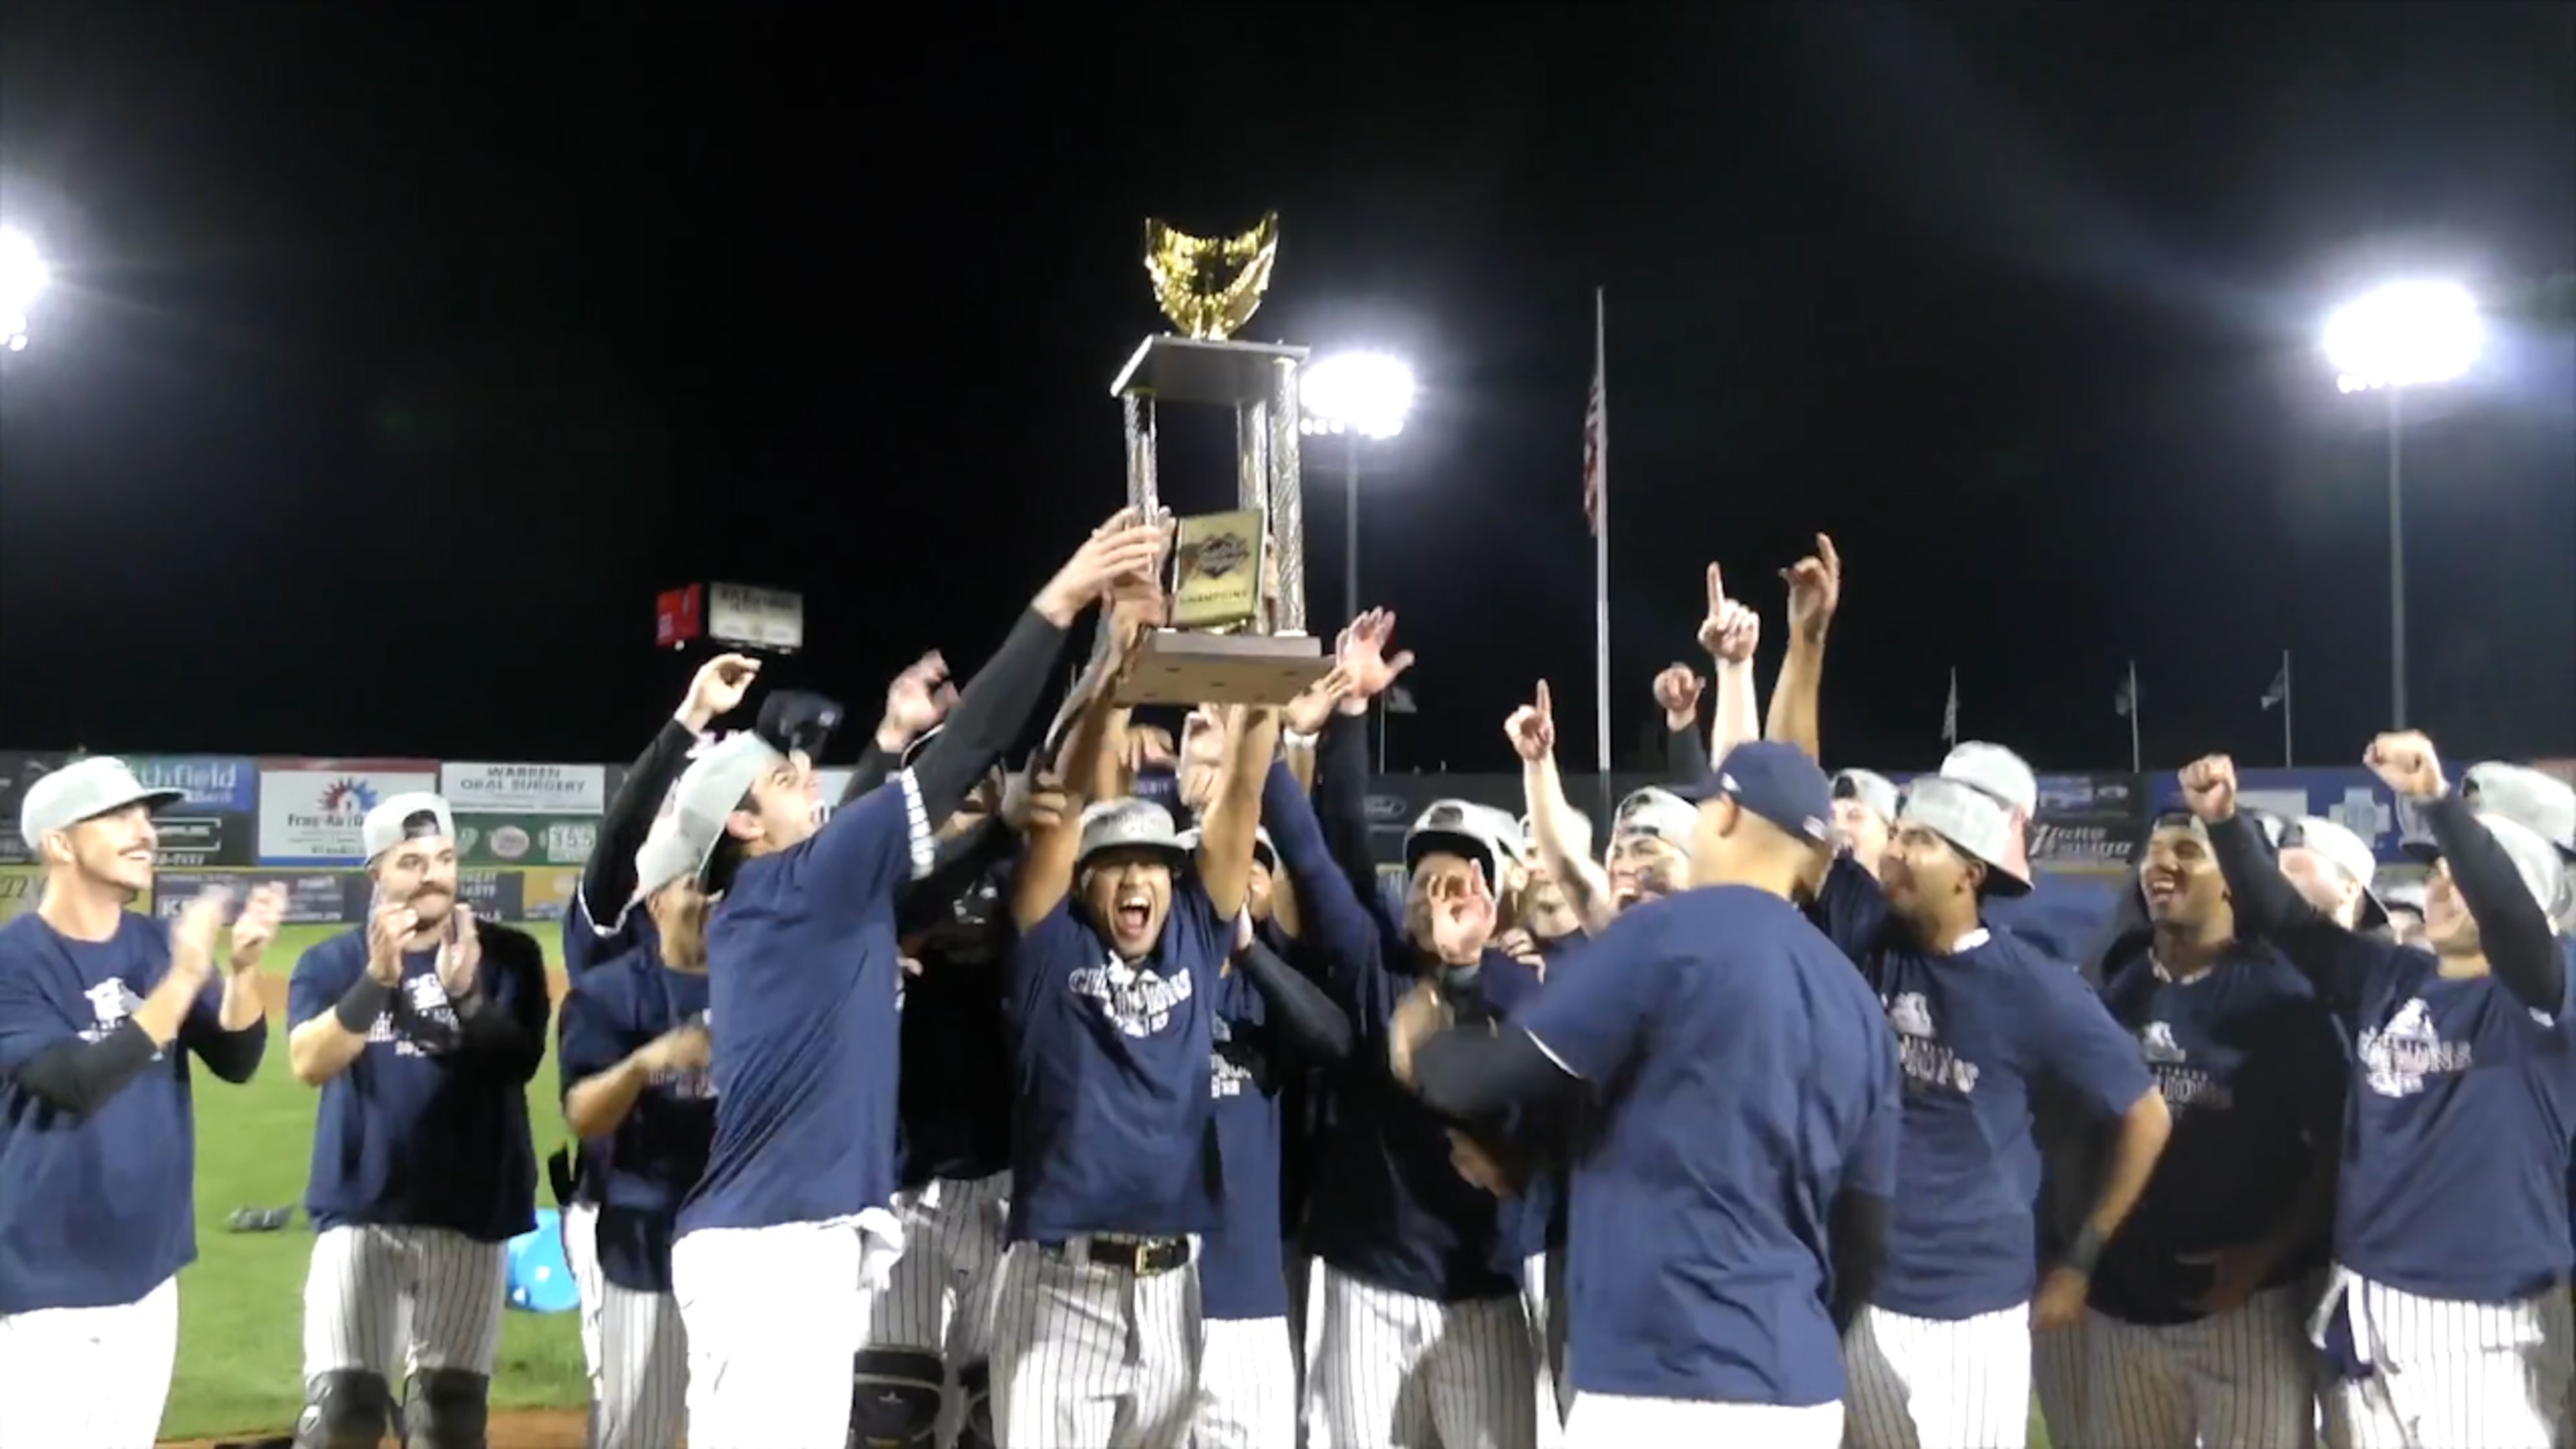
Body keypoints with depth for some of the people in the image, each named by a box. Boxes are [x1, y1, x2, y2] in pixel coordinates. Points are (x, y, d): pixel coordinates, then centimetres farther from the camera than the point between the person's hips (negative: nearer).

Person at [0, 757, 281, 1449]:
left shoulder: (160, 944, 4)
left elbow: (235, 1061, -2)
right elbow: (76, 1082, -24)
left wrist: (243, 967, -20)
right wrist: (181, 980, -29)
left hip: (147, 1270, 6)